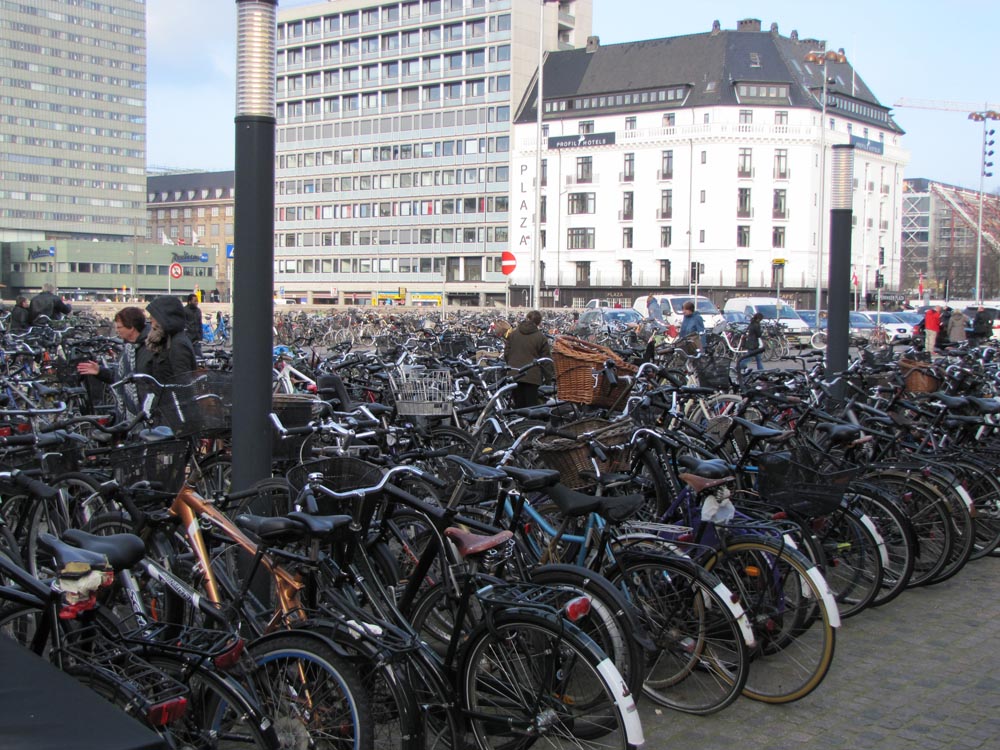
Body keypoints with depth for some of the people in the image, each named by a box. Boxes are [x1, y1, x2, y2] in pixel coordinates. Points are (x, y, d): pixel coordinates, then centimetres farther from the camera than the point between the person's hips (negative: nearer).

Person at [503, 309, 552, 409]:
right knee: (531, 405, -2)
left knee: (518, 405, 9)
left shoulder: (512, 334, 8)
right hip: (532, 375, -4)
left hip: (514, 375, 4)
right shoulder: (541, 337, -6)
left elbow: (506, 353, 10)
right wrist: (547, 375, 7)